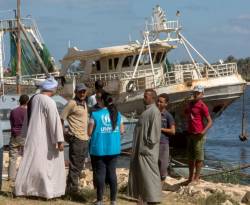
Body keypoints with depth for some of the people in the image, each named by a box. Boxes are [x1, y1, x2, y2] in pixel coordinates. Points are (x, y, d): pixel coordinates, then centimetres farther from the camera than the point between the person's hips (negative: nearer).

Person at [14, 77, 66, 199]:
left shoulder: (33, 99, 7)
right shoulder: (49, 102, -17)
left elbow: (28, 118, 16)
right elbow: (55, 121, -21)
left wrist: (26, 134, 24)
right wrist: (59, 140, -22)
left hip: (32, 137, 7)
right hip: (45, 138, -7)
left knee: (30, 162, 12)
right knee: (48, 164, 3)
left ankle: (21, 189, 12)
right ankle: (48, 190, 4)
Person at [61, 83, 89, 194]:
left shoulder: (84, 104, 16)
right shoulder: (72, 103, -9)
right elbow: (61, 118, -10)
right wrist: (63, 133, -8)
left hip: (85, 139, 8)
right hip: (76, 139, -8)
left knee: (79, 166, 12)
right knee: (74, 166, -5)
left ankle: (70, 188, 19)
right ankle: (72, 189, -1)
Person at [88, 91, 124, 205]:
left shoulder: (95, 114, -12)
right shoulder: (117, 114, 1)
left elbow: (89, 132, -9)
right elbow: (121, 130, 9)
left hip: (99, 149, -4)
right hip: (113, 149, 4)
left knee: (100, 173, 3)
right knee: (112, 172, 9)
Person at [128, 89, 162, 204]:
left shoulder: (154, 111, -14)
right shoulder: (147, 111, 17)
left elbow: (154, 130, -20)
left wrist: (149, 143, -20)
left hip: (147, 149, -10)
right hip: (140, 148, 10)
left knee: (148, 174, -6)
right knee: (140, 174, 13)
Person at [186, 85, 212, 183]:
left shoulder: (202, 106, -10)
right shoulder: (190, 104, 13)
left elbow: (210, 121, -15)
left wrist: (203, 131, -26)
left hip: (198, 135, -8)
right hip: (190, 134, 8)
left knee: (198, 157, -3)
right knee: (190, 157, 13)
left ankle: (197, 177, 1)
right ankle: (191, 177, 20)